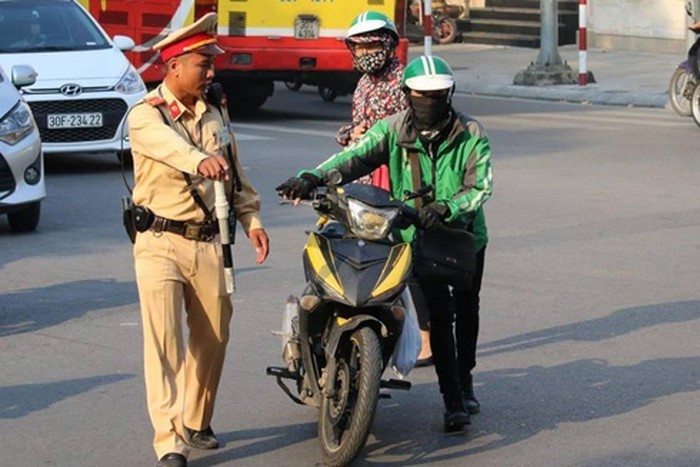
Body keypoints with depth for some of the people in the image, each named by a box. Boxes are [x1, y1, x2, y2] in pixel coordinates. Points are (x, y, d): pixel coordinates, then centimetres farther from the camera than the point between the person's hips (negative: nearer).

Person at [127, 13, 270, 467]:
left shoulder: (214, 114, 12)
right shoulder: (146, 116, -10)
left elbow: (235, 174, 20)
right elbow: (168, 145, -33)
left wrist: (252, 219, 9)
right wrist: (200, 160, -53)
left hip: (209, 242, 6)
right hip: (161, 242, -6)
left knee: (212, 338, 11)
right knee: (164, 341, -13)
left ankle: (196, 423, 30)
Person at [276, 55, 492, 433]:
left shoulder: (471, 135, -11)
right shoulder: (394, 130, -9)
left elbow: (480, 186, -19)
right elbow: (355, 157, -22)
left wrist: (446, 207, -37)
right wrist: (314, 177, -39)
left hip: (466, 234, 1)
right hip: (419, 236, -1)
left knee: (466, 310, 17)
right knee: (439, 314, -10)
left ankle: (465, 381, 39)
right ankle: (452, 400, -7)